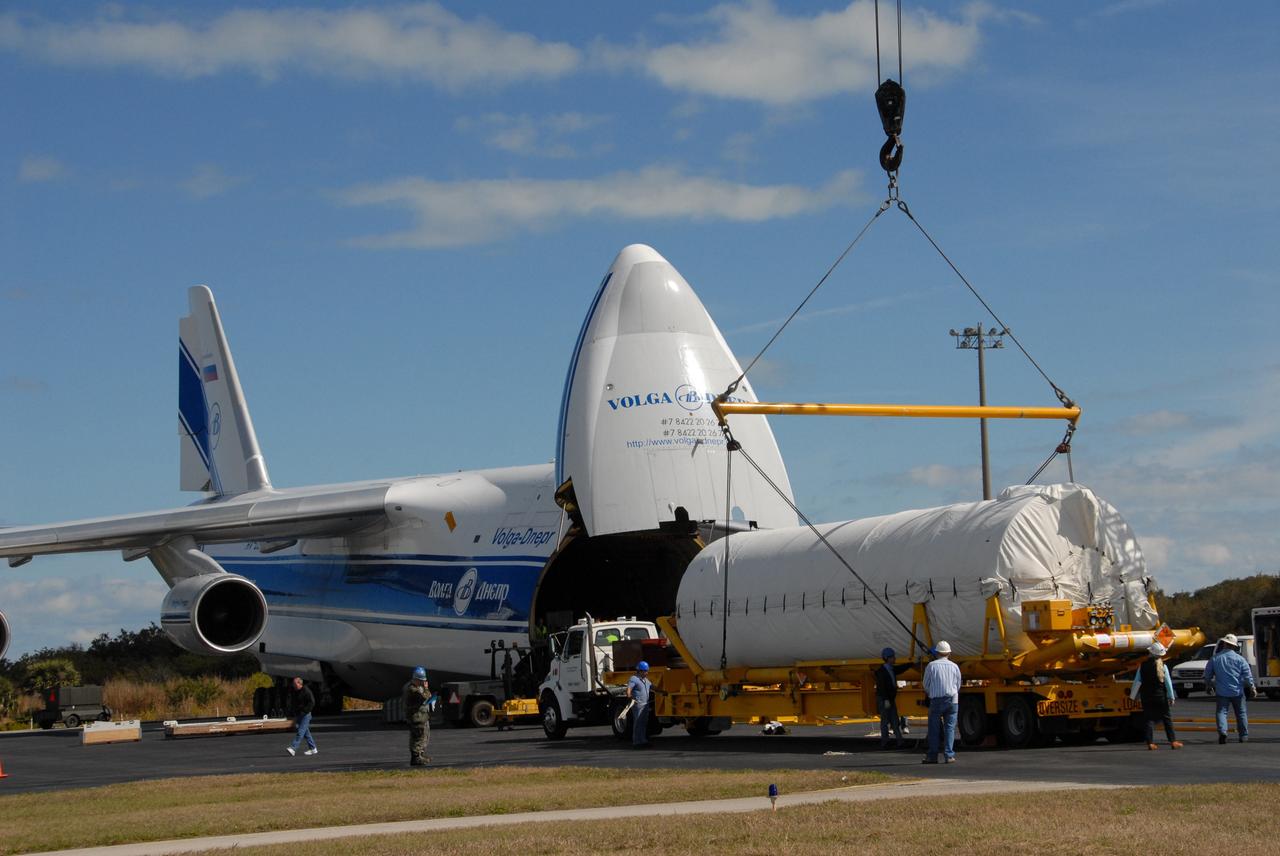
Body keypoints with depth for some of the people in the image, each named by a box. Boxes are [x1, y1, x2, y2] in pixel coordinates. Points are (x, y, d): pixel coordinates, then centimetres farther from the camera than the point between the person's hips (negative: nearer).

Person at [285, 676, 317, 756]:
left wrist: (304, 711, -20)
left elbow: (312, 703, -16)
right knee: (306, 732, 10)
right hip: (299, 715, 9)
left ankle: (293, 748, -23)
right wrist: (294, 712, 12)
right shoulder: (295, 692, 13)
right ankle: (313, 749, 17)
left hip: (305, 715, -9)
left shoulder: (306, 691, -12)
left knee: (300, 732, -14)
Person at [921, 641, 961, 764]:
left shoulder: (931, 666, -3)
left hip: (936, 700, -2)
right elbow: (958, 686, 12)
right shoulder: (954, 667, 4)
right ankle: (949, 756, -1)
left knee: (934, 729, 3)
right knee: (950, 728, 4)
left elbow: (926, 685, 3)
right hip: (952, 700, 2)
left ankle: (932, 756, 5)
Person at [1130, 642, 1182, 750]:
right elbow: (1168, 683, -5)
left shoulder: (1143, 666, -1)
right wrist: (1171, 697, 3)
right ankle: (1173, 741, 8)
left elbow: (1137, 682, 2)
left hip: (1146, 697, 2)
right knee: (1167, 718, 8)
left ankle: (1150, 743, -3)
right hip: (1160, 696, -1)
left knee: (1149, 719, 5)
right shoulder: (1162, 666, -7)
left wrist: (1133, 696, 11)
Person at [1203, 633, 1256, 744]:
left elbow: (1207, 675, 10)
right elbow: (1247, 675, -4)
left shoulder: (1215, 659, 3)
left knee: (1221, 712, 0)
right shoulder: (1240, 659, -1)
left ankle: (1222, 731, -23)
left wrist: (1209, 685, 26)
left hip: (1222, 692, 0)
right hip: (1237, 691, 0)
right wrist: (1252, 687, 1)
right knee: (1241, 713, 11)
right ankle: (1244, 736, 15)